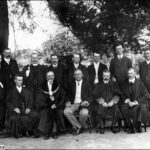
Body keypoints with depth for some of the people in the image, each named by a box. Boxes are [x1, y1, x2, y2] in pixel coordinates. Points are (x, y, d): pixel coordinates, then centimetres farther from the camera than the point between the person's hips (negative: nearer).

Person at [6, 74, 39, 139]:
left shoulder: (27, 92, 22)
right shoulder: (11, 92, 15)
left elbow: (31, 101, 14)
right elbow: (8, 102, 5)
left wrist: (29, 108, -7)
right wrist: (14, 108, -12)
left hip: (26, 110, 2)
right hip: (15, 111, -2)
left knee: (35, 115, -25)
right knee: (14, 118, -34)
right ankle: (17, 133, -9)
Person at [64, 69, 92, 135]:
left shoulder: (87, 84, 13)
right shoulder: (71, 84, 18)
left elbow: (91, 96, 8)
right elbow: (68, 95, 17)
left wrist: (87, 101, -13)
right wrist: (68, 102, -5)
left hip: (83, 103, -2)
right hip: (73, 104, 2)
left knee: (84, 113, -36)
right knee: (66, 111, -30)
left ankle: (77, 127, -2)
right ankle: (79, 126, -8)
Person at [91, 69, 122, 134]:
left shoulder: (114, 84, 17)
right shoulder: (99, 85, 16)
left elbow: (118, 95, 6)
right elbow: (96, 95, 5)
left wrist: (112, 102, -11)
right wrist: (102, 102, -11)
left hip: (112, 103, 0)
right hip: (101, 103, 0)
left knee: (116, 109, -30)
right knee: (99, 109, -31)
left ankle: (114, 126, -13)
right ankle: (101, 127, -18)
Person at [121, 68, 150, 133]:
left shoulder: (140, 82, 0)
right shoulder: (125, 84, 9)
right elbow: (123, 96, 12)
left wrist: (136, 102, -14)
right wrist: (127, 101, -10)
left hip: (139, 103, -3)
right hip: (129, 103, 3)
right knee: (123, 107, -29)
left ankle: (137, 126, -16)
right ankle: (130, 126, -20)